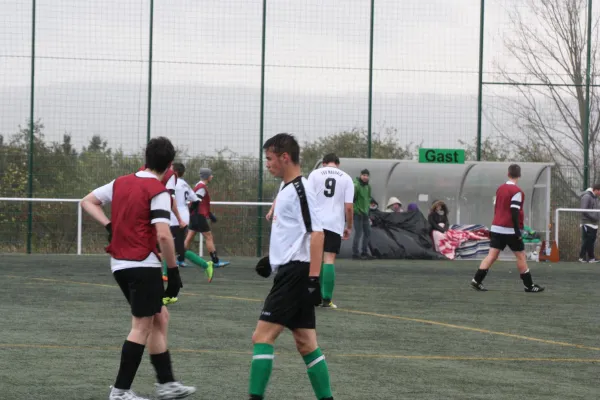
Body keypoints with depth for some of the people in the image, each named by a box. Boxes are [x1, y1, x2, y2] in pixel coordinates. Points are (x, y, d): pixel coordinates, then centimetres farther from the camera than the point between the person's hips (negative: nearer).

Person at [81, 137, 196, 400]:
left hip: (120, 264, 8)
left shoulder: (121, 183, 9)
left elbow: (87, 202, 16)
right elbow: (163, 235, -20)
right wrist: (173, 269, -11)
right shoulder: (158, 191, -13)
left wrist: (109, 226, 7)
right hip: (143, 265, -8)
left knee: (159, 318, 17)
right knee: (142, 327, -2)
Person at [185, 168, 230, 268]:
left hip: (194, 216, 10)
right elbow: (196, 202, -22)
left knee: (189, 238, 8)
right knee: (209, 237, -4)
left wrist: (210, 215, 26)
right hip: (199, 216, -10)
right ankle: (216, 261, -1)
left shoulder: (200, 186, 18)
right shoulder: (202, 187, -14)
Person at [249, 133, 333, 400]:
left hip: (296, 273, -10)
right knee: (306, 343, 10)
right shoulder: (287, 188, 15)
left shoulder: (301, 190, -14)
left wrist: (313, 278, -23)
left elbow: (316, 233, -19)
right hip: (288, 272, 10)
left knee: (262, 336, -12)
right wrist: (272, 258, 24)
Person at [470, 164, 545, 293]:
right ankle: (529, 286, 8)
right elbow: (515, 212, -18)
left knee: (492, 255, 4)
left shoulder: (500, 189, 11)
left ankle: (476, 281, -5)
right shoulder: (516, 191, -12)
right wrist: (518, 232, -17)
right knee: (521, 256, 3)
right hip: (510, 230, -7)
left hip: (496, 228, 7)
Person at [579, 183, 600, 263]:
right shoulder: (586, 197, -12)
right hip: (587, 224, -9)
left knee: (592, 242, 8)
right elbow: (584, 210, -19)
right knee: (587, 242, -7)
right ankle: (582, 257, -2)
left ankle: (591, 257, 11)